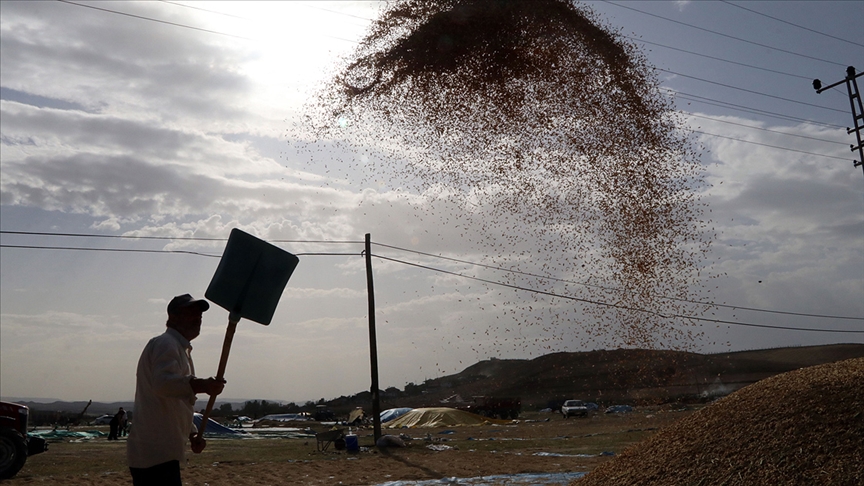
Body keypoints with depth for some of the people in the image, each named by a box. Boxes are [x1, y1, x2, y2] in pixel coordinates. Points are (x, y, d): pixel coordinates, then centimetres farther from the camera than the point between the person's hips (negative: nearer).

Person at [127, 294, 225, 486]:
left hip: (162, 452, 10)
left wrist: (192, 434, 16)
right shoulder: (166, 344, -9)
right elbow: (162, 383, -30)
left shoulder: (181, 349, 23)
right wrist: (201, 385, -44)